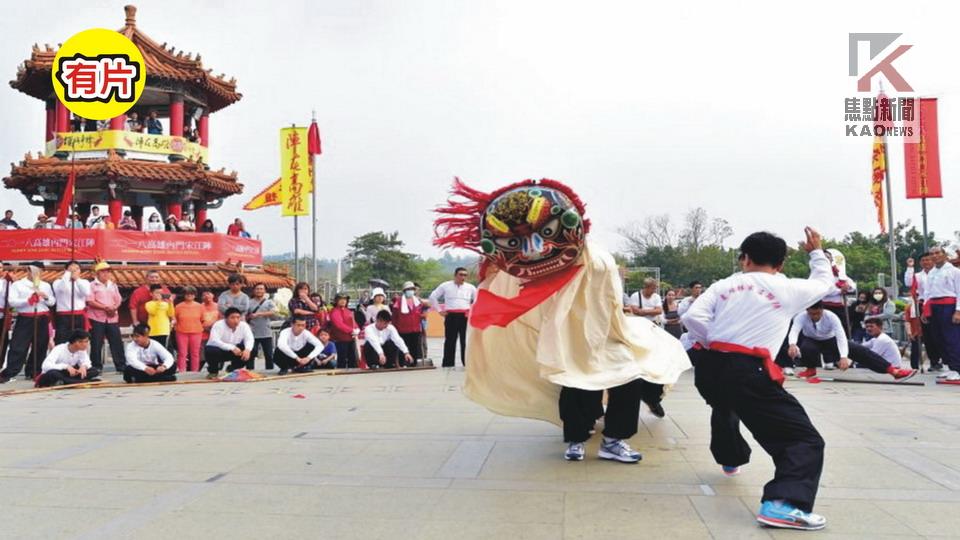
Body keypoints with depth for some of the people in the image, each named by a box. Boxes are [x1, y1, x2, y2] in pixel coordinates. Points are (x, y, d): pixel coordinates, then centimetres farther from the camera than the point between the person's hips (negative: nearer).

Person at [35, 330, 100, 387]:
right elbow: (45, 366, -35)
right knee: (52, 374, -42)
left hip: (70, 374, 5)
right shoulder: (59, 349, -24)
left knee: (95, 371, -20)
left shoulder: (82, 350, -7)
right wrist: (66, 366, -45)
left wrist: (84, 366, -32)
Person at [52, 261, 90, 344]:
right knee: (61, 344, -6)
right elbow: (60, 289, -18)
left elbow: (87, 293, -9)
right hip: (63, 317, -2)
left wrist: (77, 279, -9)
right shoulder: (58, 282, 7)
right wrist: (68, 273, -12)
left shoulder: (84, 282, 11)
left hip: (79, 317, 2)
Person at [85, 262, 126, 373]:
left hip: (112, 318, 4)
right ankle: (97, 367, 7)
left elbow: (118, 300, 12)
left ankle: (121, 366, 7)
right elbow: (90, 302, -11)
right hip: (97, 318, -4)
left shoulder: (113, 285, 16)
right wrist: (105, 307, -17)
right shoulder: (92, 285, -1)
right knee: (96, 344, 0)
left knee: (117, 342, 2)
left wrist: (114, 308, -9)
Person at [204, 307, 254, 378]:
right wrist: (232, 348, -46)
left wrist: (247, 349, -40)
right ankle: (213, 371, -5)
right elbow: (214, 341, -36)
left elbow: (249, 339, -16)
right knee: (212, 351, -38)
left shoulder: (244, 325, -11)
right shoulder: (218, 325, -25)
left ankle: (232, 369, 7)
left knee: (253, 350, -18)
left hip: (234, 351, 4)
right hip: (218, 349, -4)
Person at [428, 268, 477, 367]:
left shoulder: (470, 287, 7)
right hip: (451, 316, -1)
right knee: (450, 341, 1)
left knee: (466, 341, 0)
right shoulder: (445, 286, 4)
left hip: (465, 316, 1)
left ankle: (467, 363, 5)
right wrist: (439, 310, 5)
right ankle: (448, 364, 6)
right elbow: (433, 297, 10)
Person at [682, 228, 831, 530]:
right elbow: (824, 283, 31)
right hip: (747, 372, -5)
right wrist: (817, 252, 46)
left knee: (725, 404, 40)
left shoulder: (725, 285, 13)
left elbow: (692, 317, -2)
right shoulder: (789, 289, 9)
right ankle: (783, 504, -24)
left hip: (709, 366, 5)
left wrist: (715, 347, 10)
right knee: (805, 440, -2)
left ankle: (731, 458, 62)